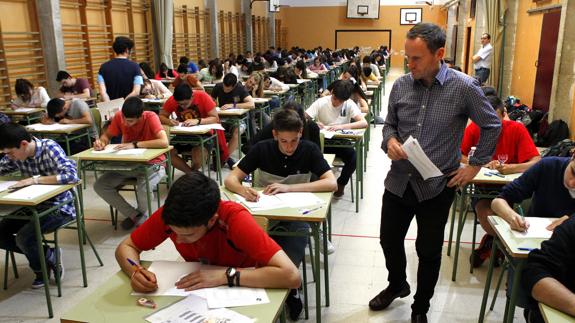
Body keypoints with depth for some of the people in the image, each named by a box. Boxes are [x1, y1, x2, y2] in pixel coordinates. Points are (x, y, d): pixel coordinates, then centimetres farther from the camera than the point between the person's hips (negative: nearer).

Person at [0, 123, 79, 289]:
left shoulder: (49, 148, -20)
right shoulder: (15, 155, -2)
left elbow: (71, 175, -32)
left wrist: (35, 179, -30)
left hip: (59, 207, -7)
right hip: (33, 205, 7)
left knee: (23, 237, -24)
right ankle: (47, 255, 10)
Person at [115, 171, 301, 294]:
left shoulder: (235, 219, -32)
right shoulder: (170, 215, -21)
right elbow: (126, 247, -7)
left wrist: (224, 275, -38)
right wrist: (136, 272, -27)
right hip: (196, 290, 2)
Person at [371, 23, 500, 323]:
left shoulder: (464, 88, -13)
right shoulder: (401, 85, -3)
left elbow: (491, 126, 1)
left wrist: (475, 165, -1)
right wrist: (390, 141, -11)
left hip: (437, 186, -3)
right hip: (399, 181, 4)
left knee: (429, 252, 11)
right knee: (389, 240, 17)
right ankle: (397, 285, 47)